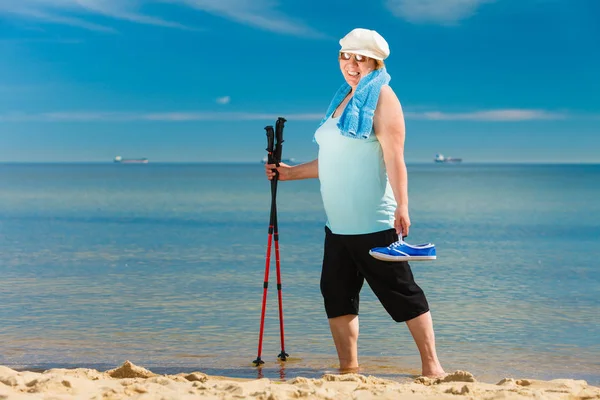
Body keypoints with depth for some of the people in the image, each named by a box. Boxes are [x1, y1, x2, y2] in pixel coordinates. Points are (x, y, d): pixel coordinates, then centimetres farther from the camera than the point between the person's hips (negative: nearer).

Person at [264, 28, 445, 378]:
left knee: (401, 292, -3)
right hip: (338, 223, 8)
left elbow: (394, 157, -15)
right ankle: (349, 368, 15)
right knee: (337, 293, 7)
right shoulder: (342, 100, 18)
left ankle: (431, 366, 3)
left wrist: (402, 207, -23)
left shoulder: (381, 96, -5)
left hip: (373, 221, -8)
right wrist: (290, 172, 25)